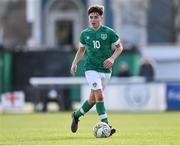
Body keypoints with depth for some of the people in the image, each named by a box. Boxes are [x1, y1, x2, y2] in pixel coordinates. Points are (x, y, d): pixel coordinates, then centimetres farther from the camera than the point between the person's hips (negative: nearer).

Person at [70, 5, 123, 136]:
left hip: (106, 70, 1)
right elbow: (81, 49, 19)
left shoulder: (109, 32, -3)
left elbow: (119, 47, 6)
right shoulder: (85, 34, 4)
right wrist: (74, 63, 8)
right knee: (99, 95, -19)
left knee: (93, 99, 10)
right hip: (91, 68, -1)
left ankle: (77, 115, 36)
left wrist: (112, 58, -11)